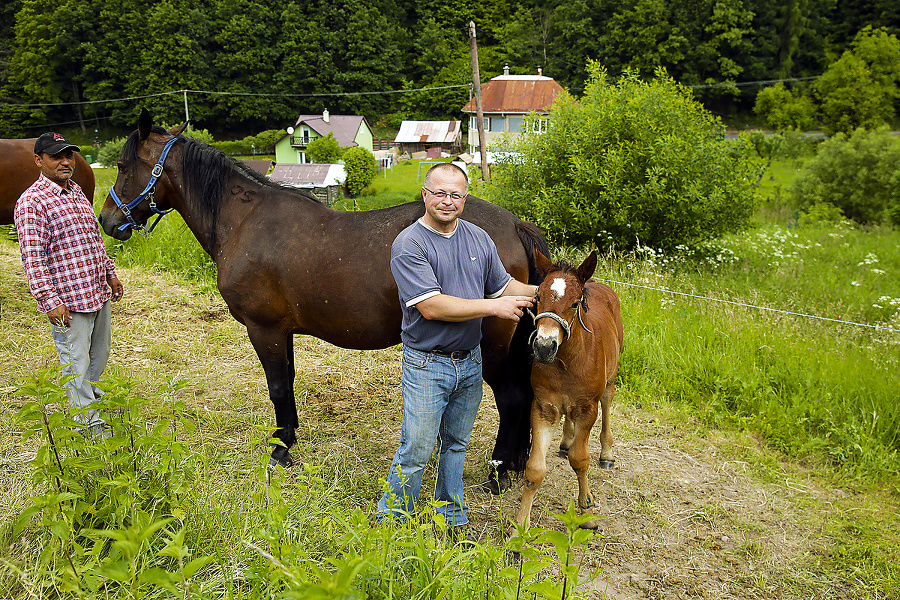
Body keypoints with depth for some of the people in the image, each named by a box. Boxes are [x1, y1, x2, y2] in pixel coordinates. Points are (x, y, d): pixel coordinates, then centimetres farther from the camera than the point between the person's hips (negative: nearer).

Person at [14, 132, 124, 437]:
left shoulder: (77, 192, 12)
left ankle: (90, 395, 46)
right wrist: (49, 300, -25)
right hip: (67, 300, -8)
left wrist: (110, 273, 22)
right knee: (76, 360, 4)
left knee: (100, 354, 22)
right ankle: (89, 420, 16)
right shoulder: (31, 203, -14)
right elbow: (33, 258, -19)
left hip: (98, 292, 8)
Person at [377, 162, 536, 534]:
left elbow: (504, 285, 14)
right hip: (427, 365, -6)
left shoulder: (479, 239, 5)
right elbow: (432, 306, -25)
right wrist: (494, 306, -23)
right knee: (415, 452, 0)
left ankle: (453, 518, 34)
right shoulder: (409, 245, -15)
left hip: (470, 362, 6)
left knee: (456, 445, 19)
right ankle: (390, 523, 19)